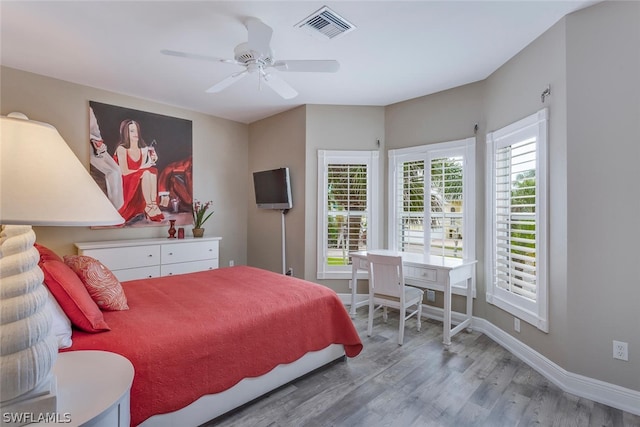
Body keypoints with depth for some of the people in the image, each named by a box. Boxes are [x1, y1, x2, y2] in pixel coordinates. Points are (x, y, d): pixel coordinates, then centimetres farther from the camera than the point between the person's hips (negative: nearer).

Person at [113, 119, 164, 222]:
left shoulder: (143, 150, 8)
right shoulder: (121, 149, -8)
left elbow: (144, 168, 4)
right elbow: (125, 172, -14)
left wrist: (151, 160, -12)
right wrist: (142, 168, -17)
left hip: (141, 180, 5)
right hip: (127, 183, -5)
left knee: (153, 171, -23)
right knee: (146, 173, -30)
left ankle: (153, 205, -30)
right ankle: (149, 207, -30)